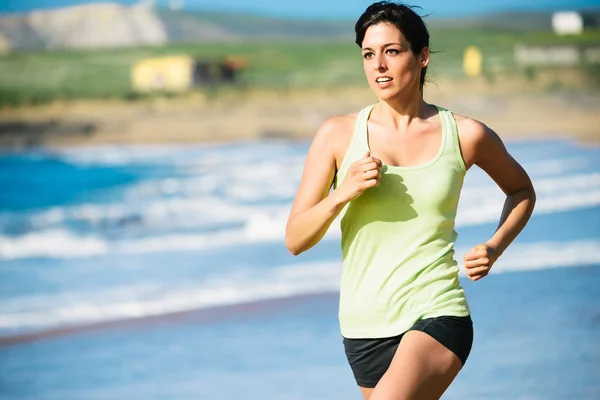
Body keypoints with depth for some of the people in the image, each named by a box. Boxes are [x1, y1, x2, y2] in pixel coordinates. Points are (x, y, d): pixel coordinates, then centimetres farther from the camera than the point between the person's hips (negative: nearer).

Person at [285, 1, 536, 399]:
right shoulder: (338, 135, 1)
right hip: (364, 325, 3)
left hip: (436, 316, -3)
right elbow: (295, 239, 1)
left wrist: (494, 248, 4)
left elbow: (522, 190, 21)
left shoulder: (465, 135, 1)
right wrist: (342, 195, -16)